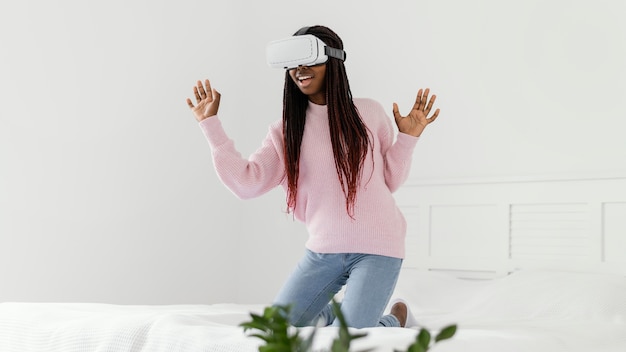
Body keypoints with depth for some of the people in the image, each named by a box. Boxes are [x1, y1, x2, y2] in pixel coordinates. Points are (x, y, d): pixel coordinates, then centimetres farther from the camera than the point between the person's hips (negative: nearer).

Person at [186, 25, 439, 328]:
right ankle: (328, 313, 32)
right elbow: (246, 183, -10)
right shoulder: (286, 130, 3)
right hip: (323, 250, 3)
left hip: (376, 248, -3)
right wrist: (210, 123, -9)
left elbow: (390, 181, 8)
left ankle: (394, 320, 19)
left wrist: (408, 138, -6)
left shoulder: (369, 113, 0)